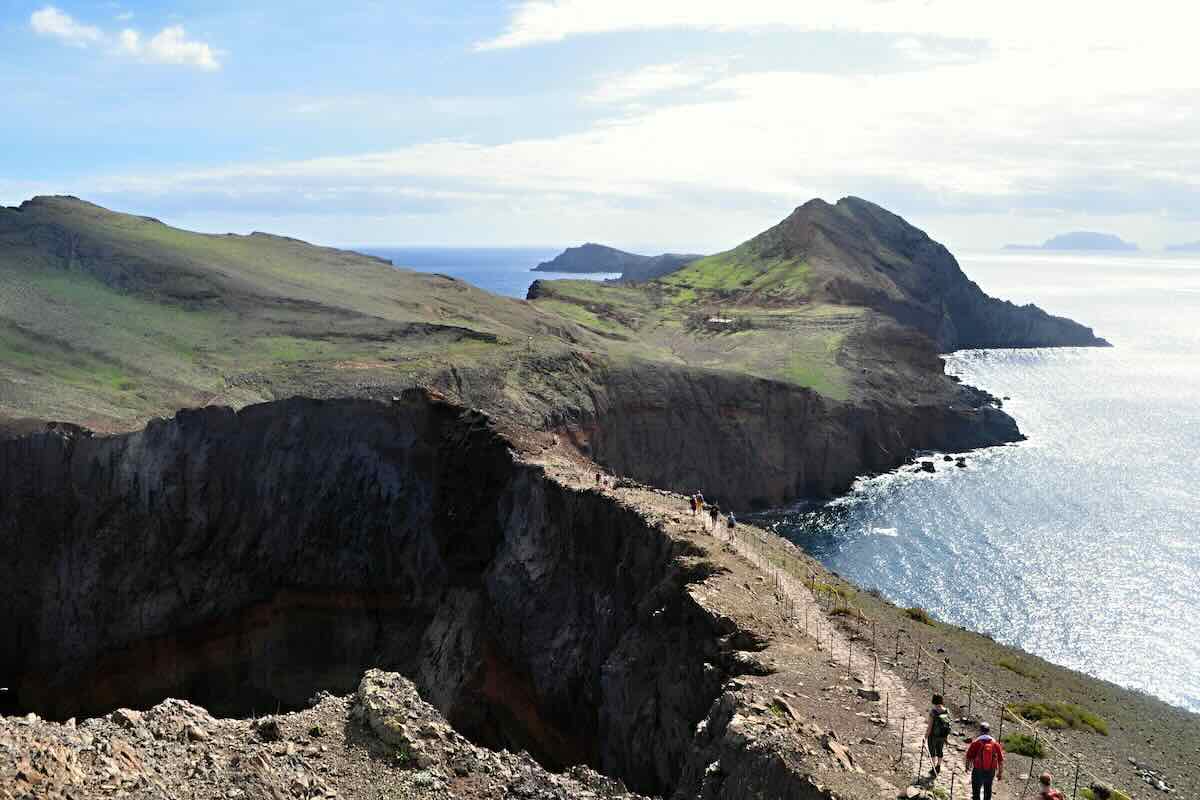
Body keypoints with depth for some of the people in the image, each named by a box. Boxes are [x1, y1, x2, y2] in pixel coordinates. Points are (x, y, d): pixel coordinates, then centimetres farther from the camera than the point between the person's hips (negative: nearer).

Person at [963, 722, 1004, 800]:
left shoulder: (975, 743, -13)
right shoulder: (995, 743, -6)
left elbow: (968, 757, -7)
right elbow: (1001, 760, -3)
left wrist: (967, 766, 13)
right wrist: (1000, 773, 9)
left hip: (978, 771, -3)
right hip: (990, 772, 3)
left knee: (976, 791, 11)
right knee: (988, 791, 23)